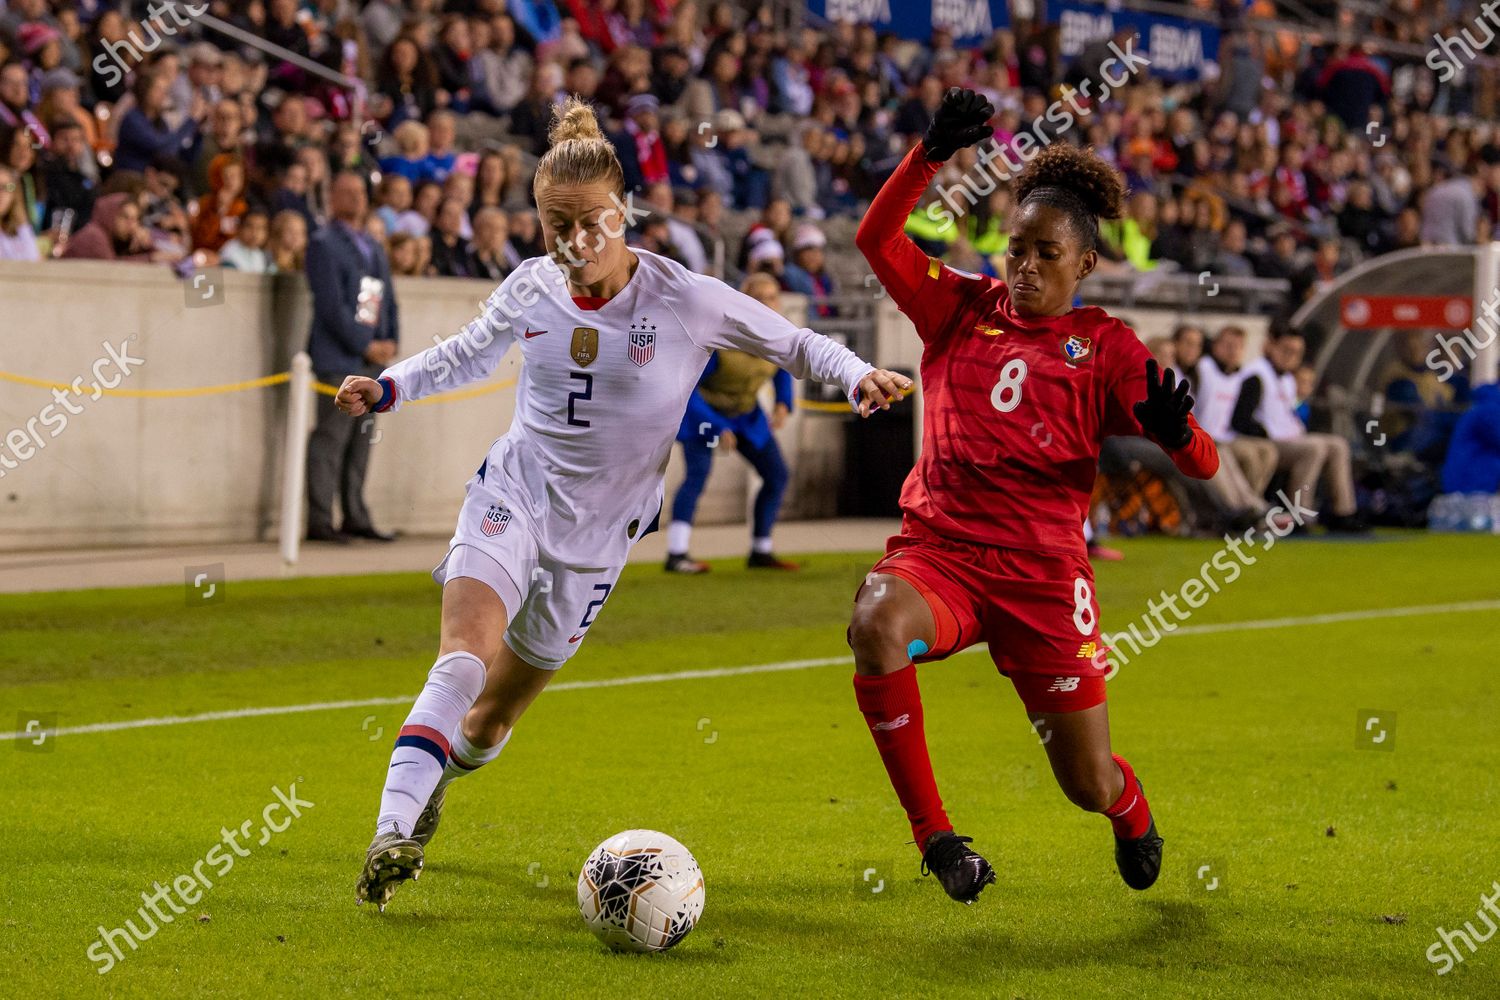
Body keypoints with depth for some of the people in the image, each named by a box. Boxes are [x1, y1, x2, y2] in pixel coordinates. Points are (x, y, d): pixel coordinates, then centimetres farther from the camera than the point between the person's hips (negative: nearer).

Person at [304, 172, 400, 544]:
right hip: (339, 359, -8)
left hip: (371, 360, 8)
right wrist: (366, 346, -13)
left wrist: (389, 341, 5)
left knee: (361, 440, 9)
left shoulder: (374, 248, 20)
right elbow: (333, 305, -13)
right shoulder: (324, 245, -5)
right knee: (331, 440, -8)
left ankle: (356, 517, 13)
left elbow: (387, 300, 22)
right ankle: (319, 521, -7)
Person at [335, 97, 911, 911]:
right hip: (510, 499, 0)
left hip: (593, 536, 0)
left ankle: (433, 780, 42)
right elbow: (467, 354, 19)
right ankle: (392, 835, -32)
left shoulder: (684, 299, -11)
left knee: (492, 719, 9)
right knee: (466, 657, -26)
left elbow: (794, 344, -1)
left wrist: (858, 376, -20)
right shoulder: (531, 290, -1)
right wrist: (390, 388, 3)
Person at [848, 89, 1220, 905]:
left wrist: (1173, 430, -25)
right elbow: (875, 238, -2)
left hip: (1042, 569, -1)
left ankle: (1130, 808, 44)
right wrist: (931, 154, -14)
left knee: (1090, 785, 1)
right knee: (875, 625, -36)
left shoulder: (1105, 345, 4)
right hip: (937, 549, 1)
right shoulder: (960, 308, 10)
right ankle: (933, 837, -22)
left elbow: (1203, 465, -2)